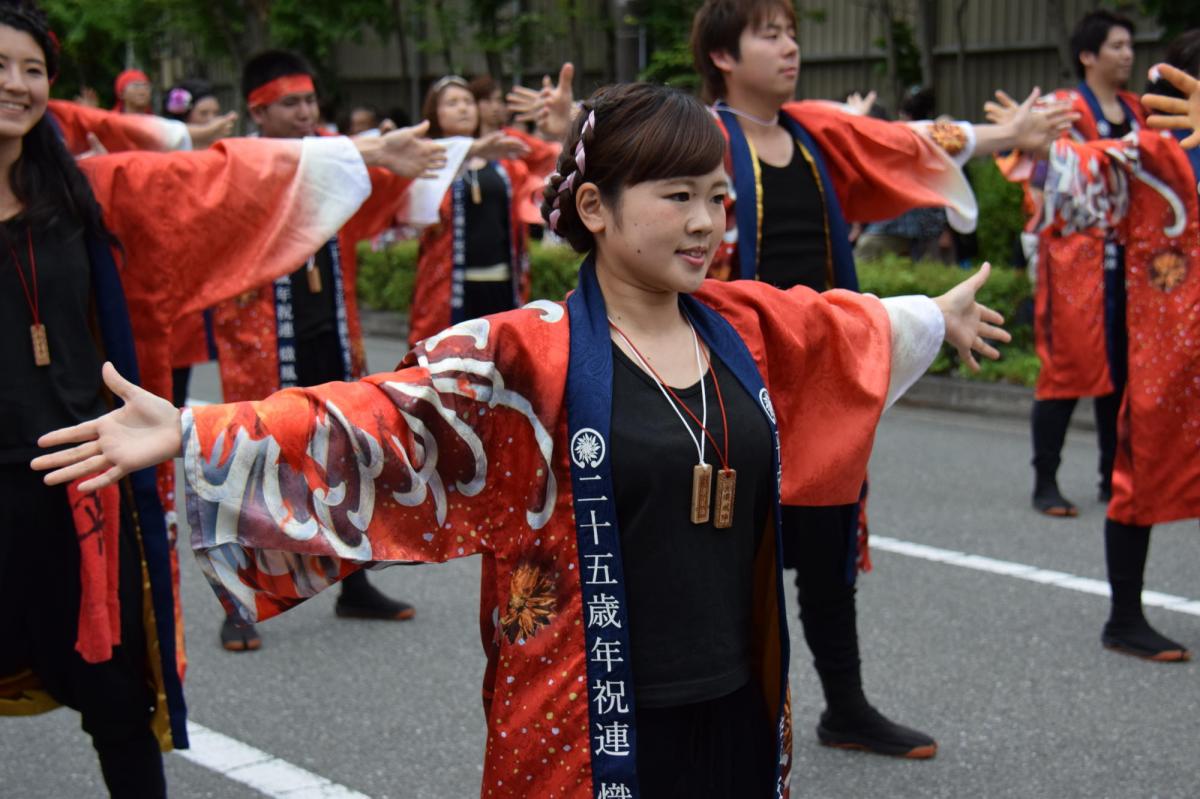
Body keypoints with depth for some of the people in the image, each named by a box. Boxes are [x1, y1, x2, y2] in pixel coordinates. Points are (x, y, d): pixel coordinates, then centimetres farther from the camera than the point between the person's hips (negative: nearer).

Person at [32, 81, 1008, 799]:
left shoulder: (745, 328, 4)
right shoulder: (525, 357, -13)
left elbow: (851, 326, 23)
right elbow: (378, 416, -22)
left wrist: (938, 316, 39)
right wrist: (193, 432, -32)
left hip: (738, 703, 5)